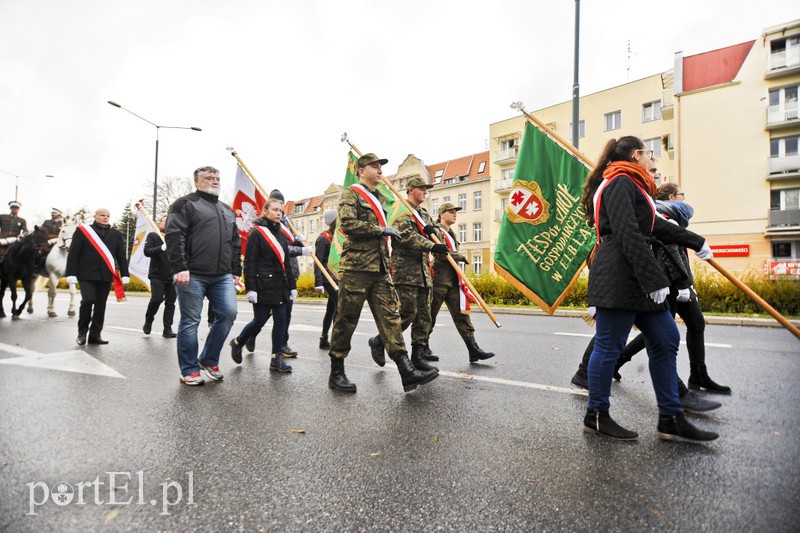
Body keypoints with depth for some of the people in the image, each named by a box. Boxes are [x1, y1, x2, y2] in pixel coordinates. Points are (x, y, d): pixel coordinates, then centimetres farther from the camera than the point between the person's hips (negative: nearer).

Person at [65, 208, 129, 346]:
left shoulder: (116, 234, 13)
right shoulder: (82, 230, 5)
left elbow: (121, 256, 11)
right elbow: (73, 253, 1)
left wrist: (124, 274, 4)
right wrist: (71, 273, -6)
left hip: (105, 276, 3)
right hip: (87, 274, -3)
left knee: (100, 305, 5)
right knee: (88, 300, -12)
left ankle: (95, 335, 13)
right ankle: (82, 332, 8)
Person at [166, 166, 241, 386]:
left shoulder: (227, 210, 22)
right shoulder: (185, 204, 3)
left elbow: (235, 244, 22)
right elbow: (174, 237, -9)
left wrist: (236, 270, 15)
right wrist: (180, 268, -17)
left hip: (222, 276, 6)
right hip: (192, 275, -5)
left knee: (228, 313, -4)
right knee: (190, 321, 1)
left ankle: (209, 360, 15)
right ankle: (189, 370, 14)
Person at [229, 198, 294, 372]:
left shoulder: (282, 234, 15)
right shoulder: (256, 233, -5)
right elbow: (249, 262, -10)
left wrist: (290, 286, 17)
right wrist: (250, 289, -16)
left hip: (280, 286, 7)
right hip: (263, 285, -6)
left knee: (280, 320, 4)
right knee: (259, 321, 1)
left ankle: (276, 359, 11)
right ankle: (237, 343, 29)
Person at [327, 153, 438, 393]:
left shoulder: (378, 198, 24)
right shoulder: (351, 193, 0)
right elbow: (347, 223, -18)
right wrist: (381, 229, -14)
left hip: (380, 269, 7)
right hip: (356, 267, -7)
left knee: (390, 316, -1)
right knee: (346, 320, 0)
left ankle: (406, 370, -3)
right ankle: (336, 373, 14)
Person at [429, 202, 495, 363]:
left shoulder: (451, 233, 22)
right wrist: (461, 257, -10)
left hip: (453, 280, 8)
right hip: (439, 279, -8)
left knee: (462, 313, -1)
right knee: (430, 315, 2)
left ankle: (473, 350, -3)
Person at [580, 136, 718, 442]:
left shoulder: (631, 187, 25)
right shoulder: (620, 183, -8)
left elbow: (656, 226, 35)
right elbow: (629, 235, -19)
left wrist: (695, 242, 44)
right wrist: (656, 279, -20)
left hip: (634, 280, 11)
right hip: (617, 278, -11)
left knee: (666, 339, 11)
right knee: (609, 346, -3)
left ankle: (671, 419, 19)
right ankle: (596, 416, 11)